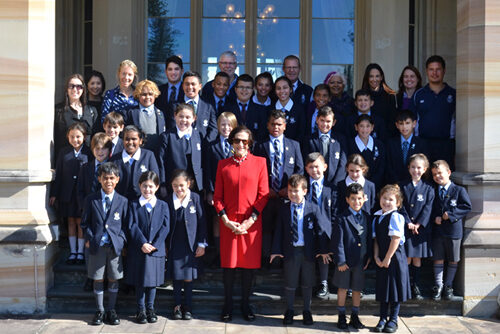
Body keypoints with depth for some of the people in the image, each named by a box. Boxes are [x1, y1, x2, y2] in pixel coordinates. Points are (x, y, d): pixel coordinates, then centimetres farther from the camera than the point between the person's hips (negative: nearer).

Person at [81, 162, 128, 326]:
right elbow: (85, 223, 7)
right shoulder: (91, 200, 3)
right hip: (97, 245, 0)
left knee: (114, 279, 8)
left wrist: (121, 239, -6)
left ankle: (111, 310, 21)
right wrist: (89, 238, -6)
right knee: (98, 279, 7)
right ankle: (99, 311, 19)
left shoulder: (123, 201, 4)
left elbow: (125, 224, 7)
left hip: (115, 245, 0)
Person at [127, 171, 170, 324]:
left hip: (156, 249, 1)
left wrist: (154, 244, -12)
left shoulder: (163, 205, 5)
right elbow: (132, 226, -6)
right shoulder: (134, 205, 2)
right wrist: (142, 243, -16)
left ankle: (150, 308, 23)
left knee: (153, 280, 9)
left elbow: (165, 227, -1)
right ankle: (140, 310, 17)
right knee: (139, 281, 5)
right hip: (138, 249, -1)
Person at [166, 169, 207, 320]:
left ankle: (187, 306, 18)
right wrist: (165, 245, 2)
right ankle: (177, 306, 19)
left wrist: (201, 244, -4)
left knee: (189, 277, 5)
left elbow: (201, 222, -3)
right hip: (174, 244, 1)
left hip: (191, 245, -1)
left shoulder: (195, 198, -6)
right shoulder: (169, 200, -2)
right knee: (176, 276, 7)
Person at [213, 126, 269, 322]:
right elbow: (218, 196, 5)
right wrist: (226, 220, -7)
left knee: (249, 262, 5)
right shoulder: (223, 165, 6)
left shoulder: (259, 162, 2)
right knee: (228, 263, 4)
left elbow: (263, 194, 0)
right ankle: (228, 304, 17)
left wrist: (250, 220, -9)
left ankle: (245, 304, 19)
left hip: (251, 222, -1)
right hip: (229, 222, 1)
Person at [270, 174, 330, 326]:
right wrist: (276, 250, -2)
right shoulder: (283, 209, 0)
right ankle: (289, 311, 27)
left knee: (307, 283, 12)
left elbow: (321, 230, -1)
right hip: (289, 251, 1)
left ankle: (307, 311, 28)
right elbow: (279, 230, 3)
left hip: (308, 251, -1)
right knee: (290, 283, 10)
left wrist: (323, 250, -6)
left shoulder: (313, 209, -4)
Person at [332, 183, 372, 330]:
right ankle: (341, 317, 23)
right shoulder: (342, 218, -10)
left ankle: (354, 317, 27)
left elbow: (369, 239, 11)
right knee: (342, 288, 9)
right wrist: (340, 261, -13)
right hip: (345, 260, -4)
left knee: (357, 289, 13)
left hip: (361, 261, 4)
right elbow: (338, 241, -11)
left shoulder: (366, 217, 5)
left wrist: (369, 257, 4)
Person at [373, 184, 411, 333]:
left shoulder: (395, 217, -13)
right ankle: (383, 319, 21)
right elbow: (376, 238, 9)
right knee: (383, 288, 11)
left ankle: (393, 320, 14)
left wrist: (387, 258, -15)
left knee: (395, 288, 3)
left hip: (395, 257, -6)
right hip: (382, 259, 6)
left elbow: (396, 239, -17)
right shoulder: (377, 217, 7)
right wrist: (376, 256, -2)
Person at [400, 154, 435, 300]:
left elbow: (428, 208, -3)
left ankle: (415, 286, 17)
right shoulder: (403, 186, 3)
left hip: (421, 228, 1)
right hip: (405, 227, 0)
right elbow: (401, 206, -1)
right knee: (407, 258, 0)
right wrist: (408, 223, -11)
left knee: (417, 258, 7)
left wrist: (418, 224, -11)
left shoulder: (428, 188, 2)